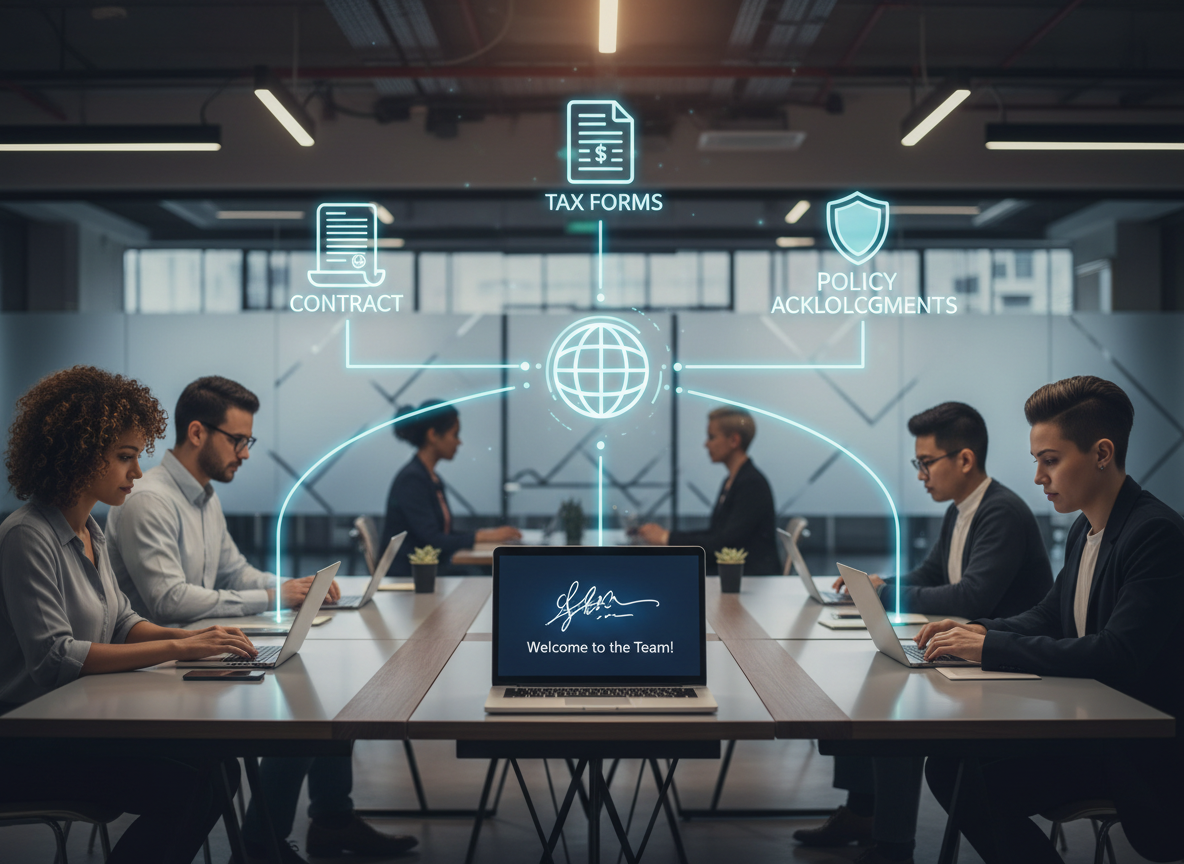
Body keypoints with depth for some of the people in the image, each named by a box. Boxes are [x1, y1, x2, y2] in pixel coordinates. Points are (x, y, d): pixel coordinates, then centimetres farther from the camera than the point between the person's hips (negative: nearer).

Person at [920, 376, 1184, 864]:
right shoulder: (1085, 530, 10)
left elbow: (1118, 654, -26)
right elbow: (1047, 617, 19)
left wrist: (991, 648, -24)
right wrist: (977, 631, -2)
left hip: (1142, 755, -8)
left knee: (976, 782, -21)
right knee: (946, 766, -8)